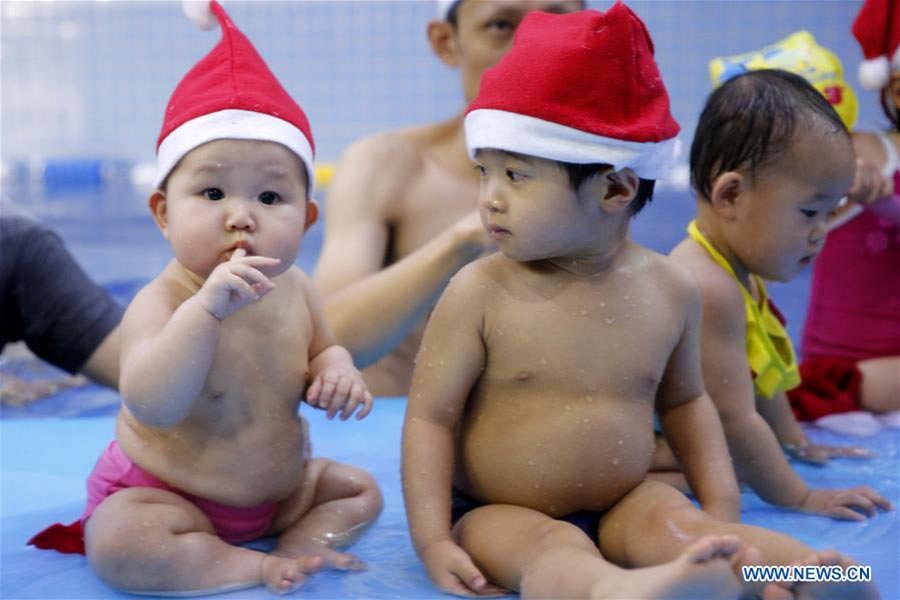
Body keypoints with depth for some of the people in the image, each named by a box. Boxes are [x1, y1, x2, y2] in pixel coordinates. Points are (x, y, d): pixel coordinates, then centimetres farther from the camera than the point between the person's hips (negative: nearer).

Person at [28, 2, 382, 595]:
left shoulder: (294, 289, -9)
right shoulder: (159, 302, -28)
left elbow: (321, 348, 10)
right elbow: (153, 406, -44)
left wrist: (337, 373, -15)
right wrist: (206, 308, -54)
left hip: (280, 484, 6)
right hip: (160, 493, -6)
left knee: (359, 489, 5)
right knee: (118, 544, -32)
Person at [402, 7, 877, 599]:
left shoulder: (669, 290, -1)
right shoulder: (481, 294, -12)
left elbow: (683, 400, 15)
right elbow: (430, 417, -9)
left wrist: (723, 514, 6)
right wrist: (434, 541, -18)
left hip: (620, 504, 5)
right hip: (498, 512, -4)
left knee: (676, 521, -24)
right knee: (554, 549, -34)